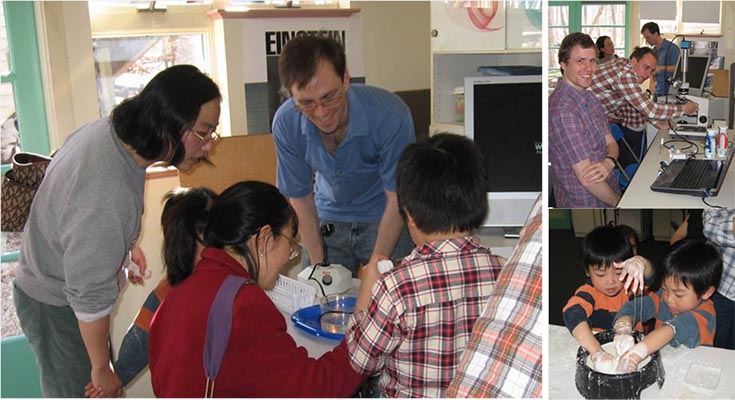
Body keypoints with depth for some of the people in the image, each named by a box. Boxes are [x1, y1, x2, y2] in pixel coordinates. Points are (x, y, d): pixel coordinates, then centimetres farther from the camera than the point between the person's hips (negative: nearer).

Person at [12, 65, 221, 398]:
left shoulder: (110, 130, -12)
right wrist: (102, 370, -17)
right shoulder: (109, 194, -40)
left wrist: (126, 244, 14)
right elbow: (90, 296, -30)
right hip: (58, 308, -9)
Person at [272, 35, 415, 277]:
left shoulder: (389, 115, -29)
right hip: (329, 219, 3)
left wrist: (377, 264, -21)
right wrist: (318, 266, -9)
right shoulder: (285, 124, -19)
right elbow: (300, 198, -8)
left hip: (385, 219, -2)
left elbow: (397, 199, -20)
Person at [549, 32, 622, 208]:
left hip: (608, 196, 8)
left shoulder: (590, 98, 9)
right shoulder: (561, 109, -22)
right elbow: (586, 177, -22)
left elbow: (611, 143, 7)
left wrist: (608, 162, -16)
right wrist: (620, 203, -9)